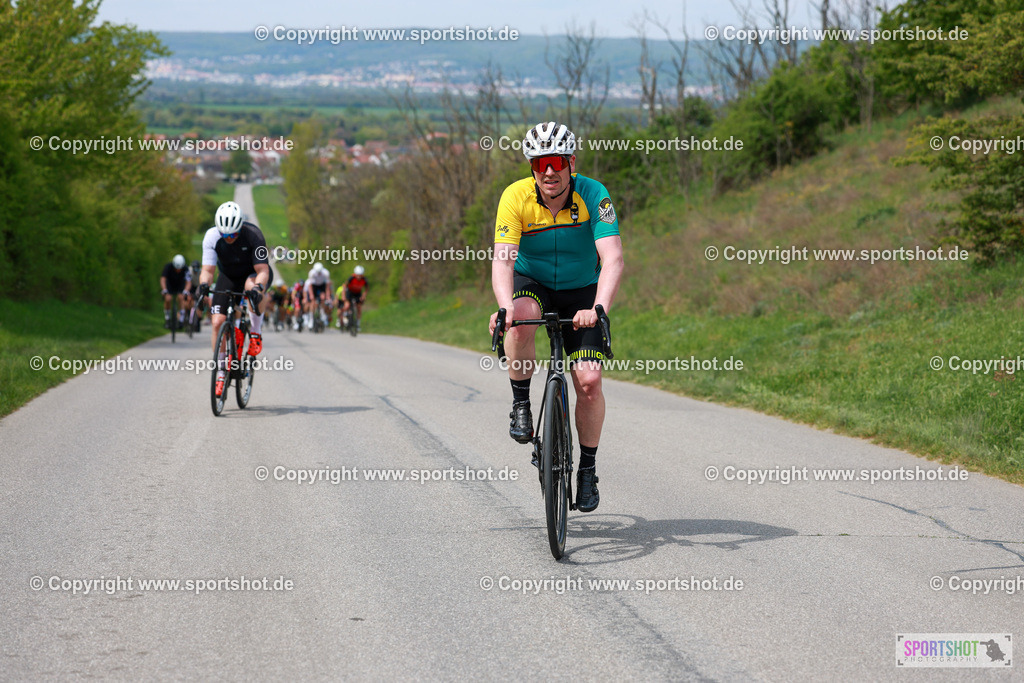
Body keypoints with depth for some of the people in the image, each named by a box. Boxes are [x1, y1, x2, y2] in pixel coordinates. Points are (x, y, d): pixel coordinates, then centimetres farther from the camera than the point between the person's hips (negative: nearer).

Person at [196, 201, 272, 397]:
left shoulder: (253, 235, -30)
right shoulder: (212, 237, -22)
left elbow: (263, 270, -32)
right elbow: (207, 270, -22)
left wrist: (257, 287, -52)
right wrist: (204, 284, -43)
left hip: (254, 274, -3)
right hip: (228, 277, 3)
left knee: (251, 286, -40)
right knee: (217, 322, -13)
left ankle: (256, 333, -19)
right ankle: (220, 371, 1)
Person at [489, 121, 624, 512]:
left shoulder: (593, 196, -24)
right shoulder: (516, 197, -22)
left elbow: (613, 260, -34)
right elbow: (502, 259, -31)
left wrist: (598, 309, -52)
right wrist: (505, 307, -51)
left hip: (581, 291, 0)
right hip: (531, 283, 0)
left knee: (588, 381, -13)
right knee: (521, 321, -36)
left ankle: (588, 469, 7)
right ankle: (521, 406, -13)